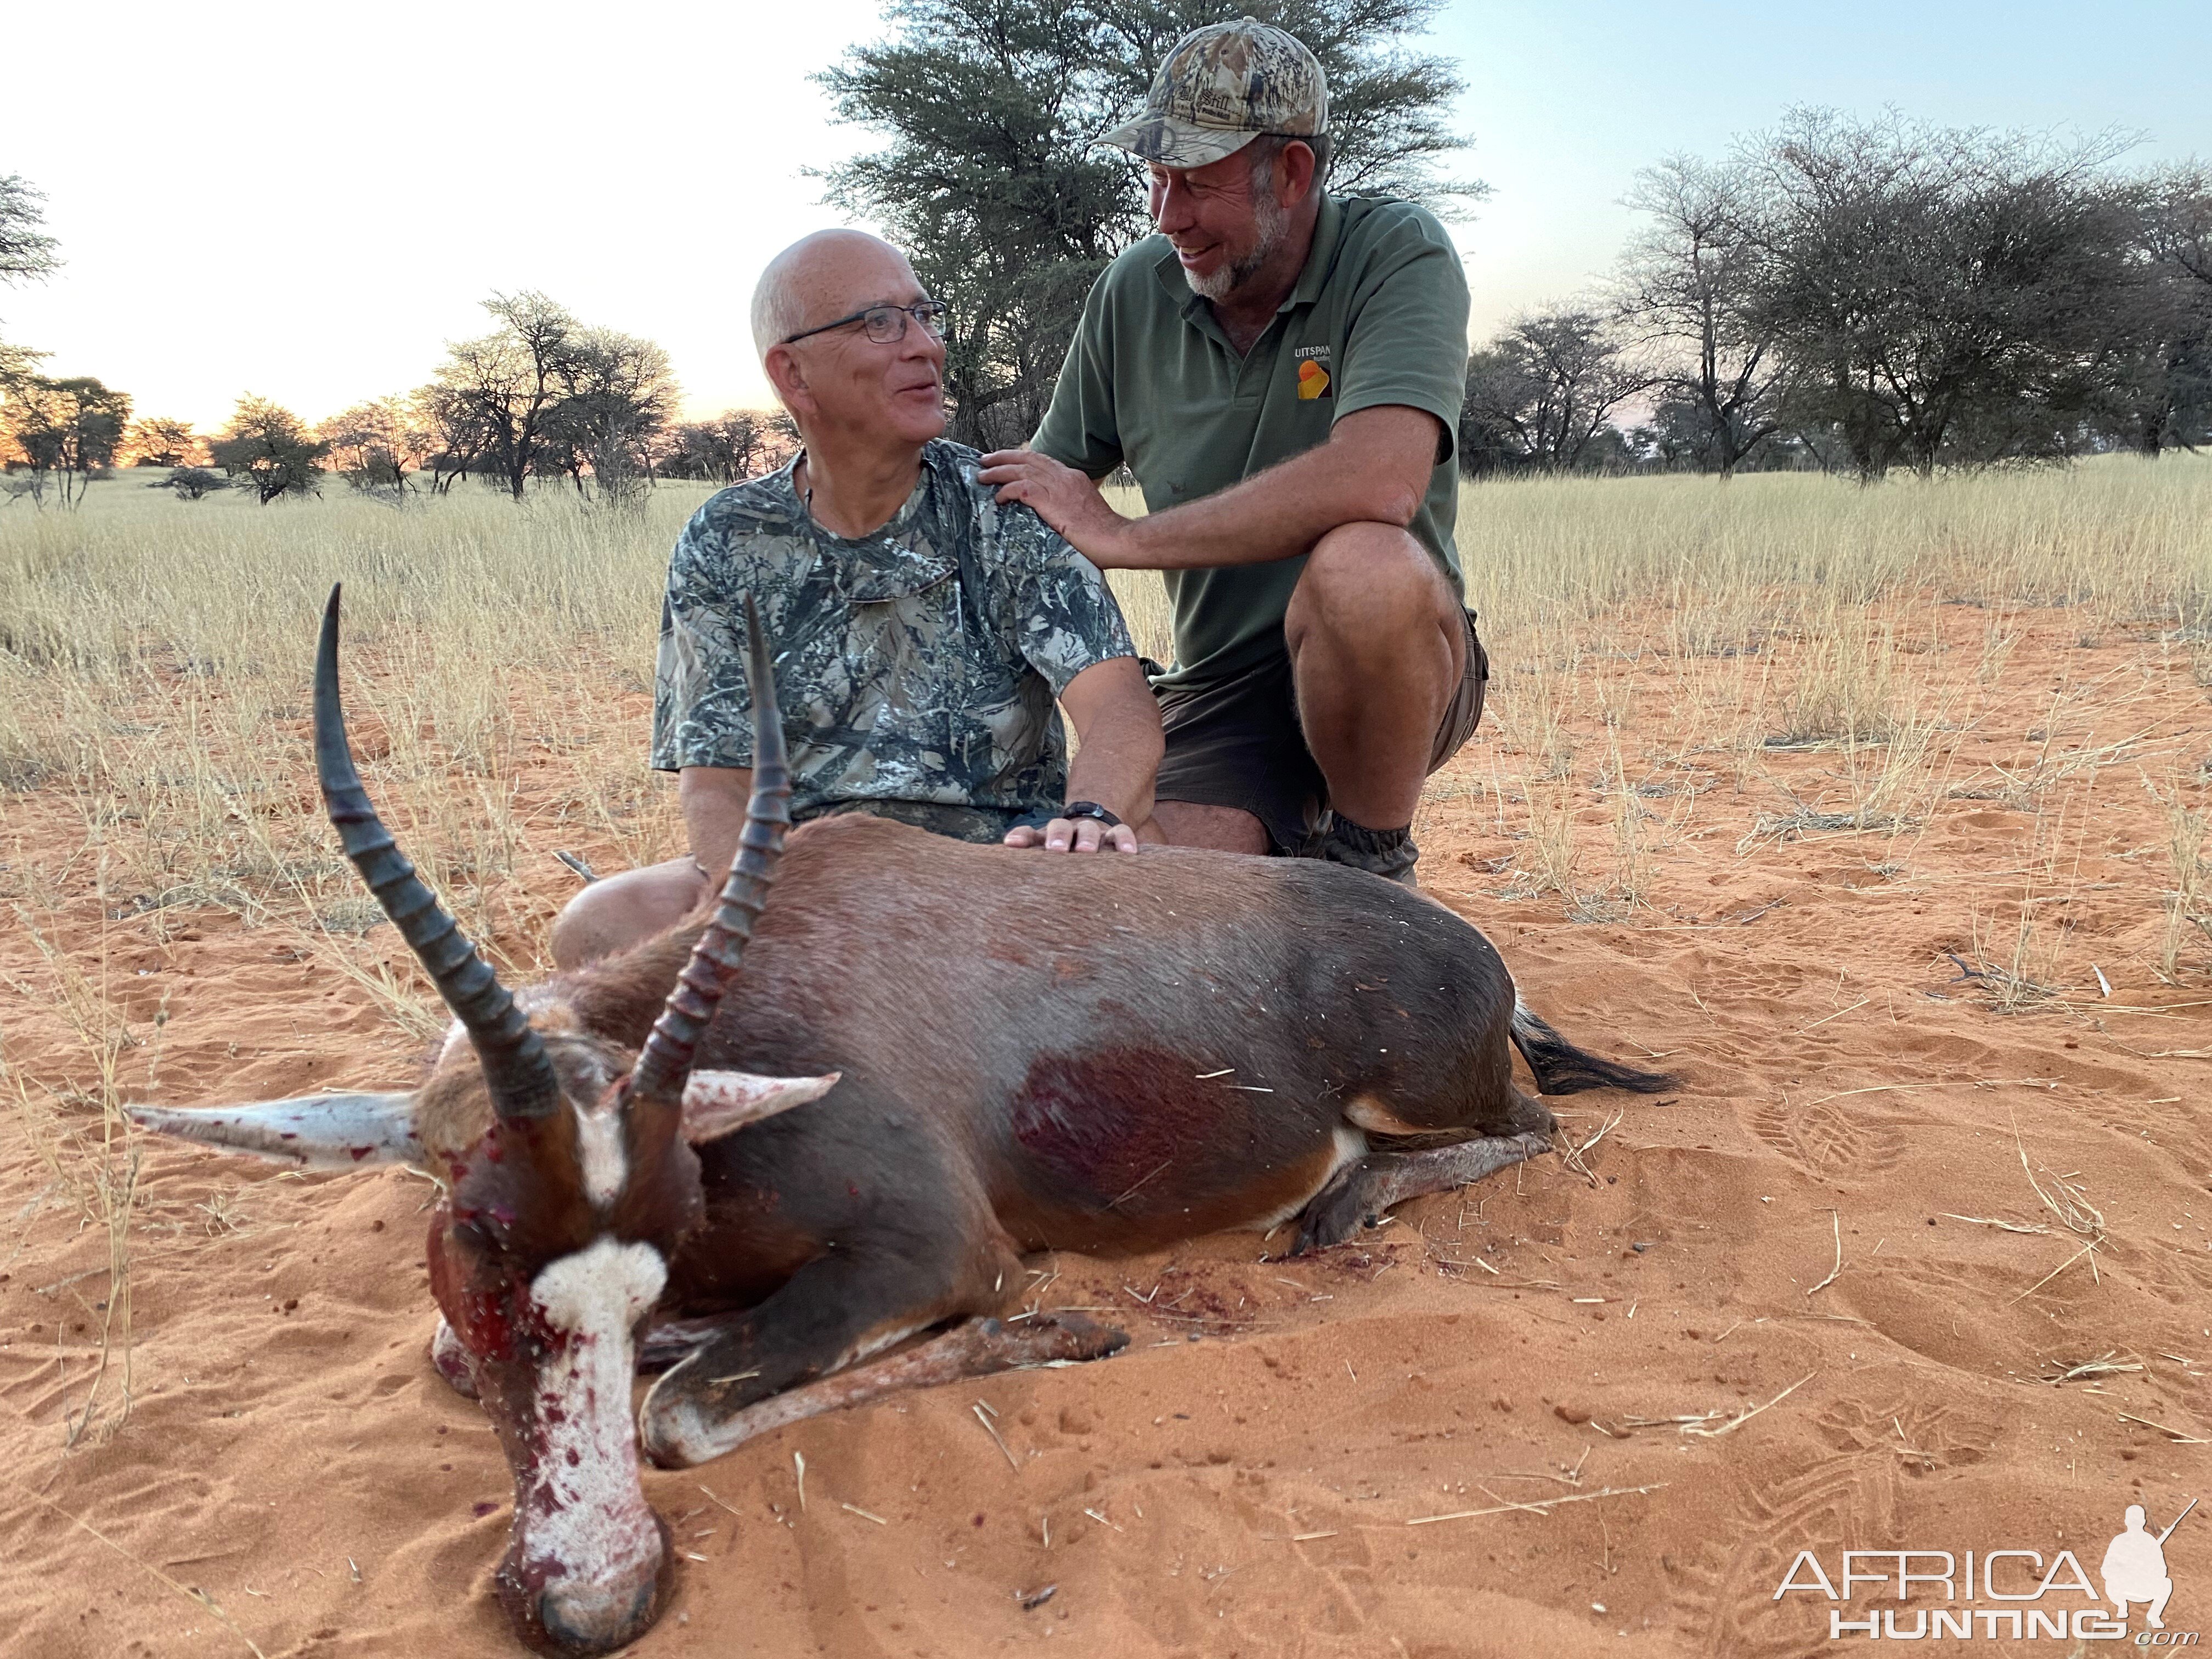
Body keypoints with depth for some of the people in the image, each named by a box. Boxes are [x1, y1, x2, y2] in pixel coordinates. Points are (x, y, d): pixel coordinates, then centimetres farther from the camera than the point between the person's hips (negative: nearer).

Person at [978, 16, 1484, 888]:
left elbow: (1379, 482, -31)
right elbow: (1024, 502, 14)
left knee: (1361, 569, -38)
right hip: (1220, 689, 3)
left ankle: (1373, 870, -11)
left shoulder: (1397, 253, -11)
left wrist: (1121, 537, -23)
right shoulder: (1132, 293, 3)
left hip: (1399, 662, -2)